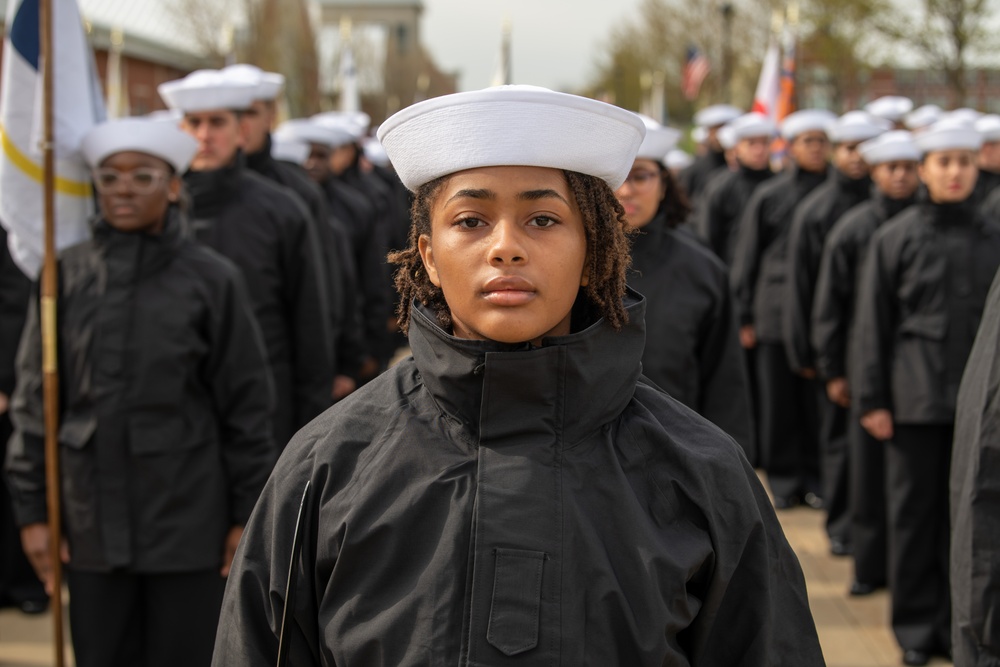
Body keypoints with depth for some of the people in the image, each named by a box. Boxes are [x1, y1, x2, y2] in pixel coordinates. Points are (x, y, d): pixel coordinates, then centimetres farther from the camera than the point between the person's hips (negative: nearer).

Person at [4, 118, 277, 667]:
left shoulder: (212, 279, -3)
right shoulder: (66, 275, 1)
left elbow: (247, 402, 1)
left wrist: (249, 511, 0)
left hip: (189, 519, -1)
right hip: (93, 523, 2)